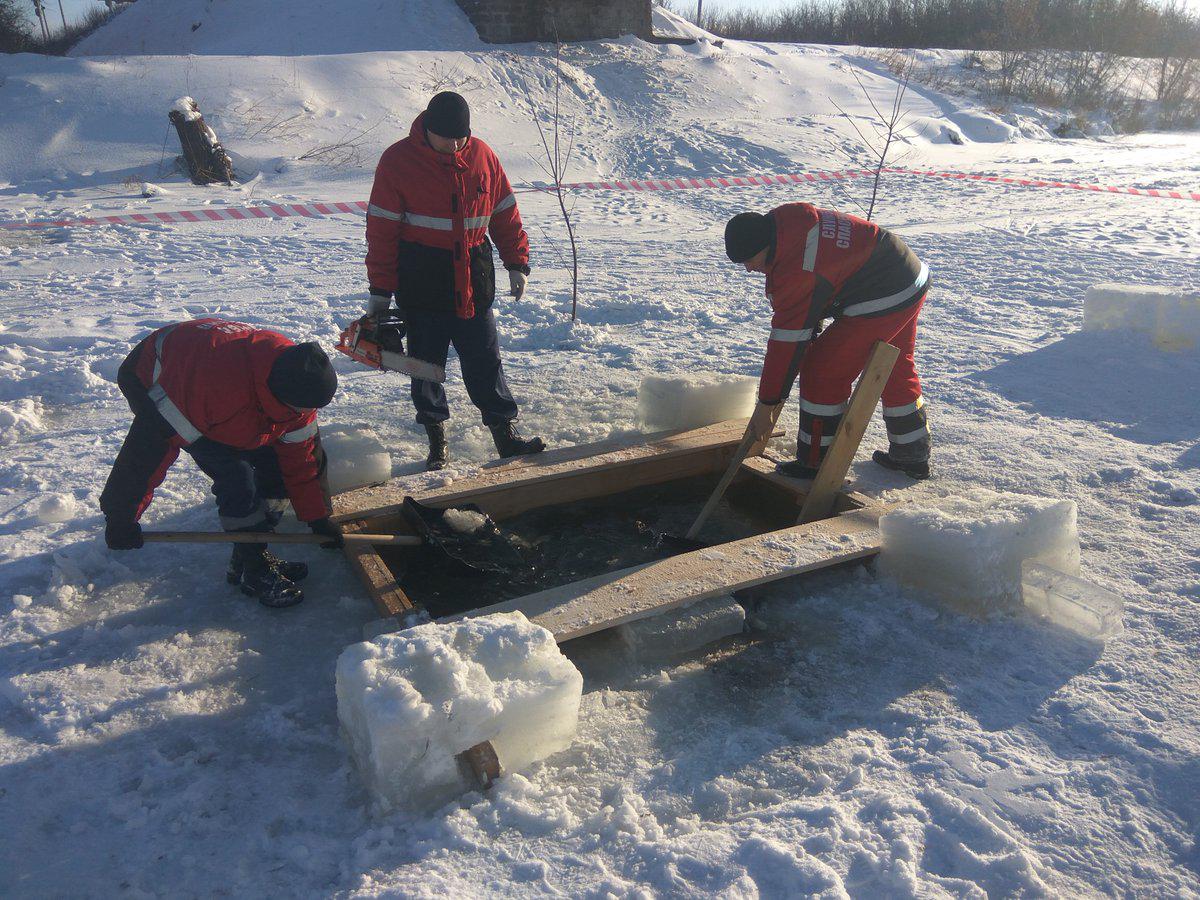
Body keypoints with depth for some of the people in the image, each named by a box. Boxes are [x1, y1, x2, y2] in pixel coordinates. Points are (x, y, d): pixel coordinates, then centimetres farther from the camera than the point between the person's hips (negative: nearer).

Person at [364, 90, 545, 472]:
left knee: (486, 361, 7)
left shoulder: (482, 155, 3)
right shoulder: (397, 160, -6)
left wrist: (517, 263, 8)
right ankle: (436, 439, 21)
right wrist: (380, 289, -7)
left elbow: (505, 215, 11)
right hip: (420, 281, -2)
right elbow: (382, 229, -6)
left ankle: (505, 432, 15)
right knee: (426, 364, 8)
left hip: (474, 281, 2)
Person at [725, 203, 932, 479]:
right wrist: (812, 328, 18)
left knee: (823, 372, -5)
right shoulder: (783, 218, 0)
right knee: (897, 371, 23)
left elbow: (788, 342, -23)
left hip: (881, 303, -11)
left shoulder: (796, 270, -27)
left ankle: (816, 464, 6)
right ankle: (912, 455, 38)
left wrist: (766, 404, -16)